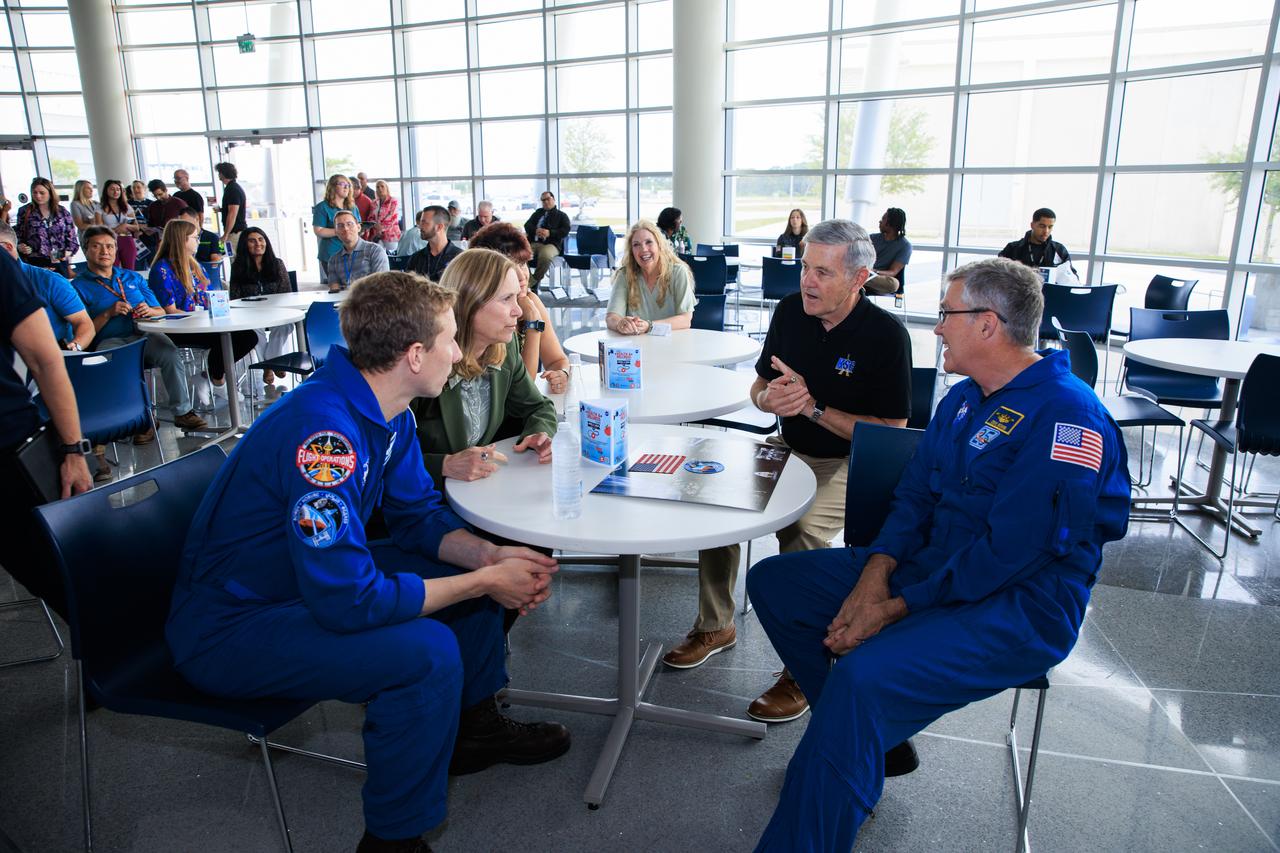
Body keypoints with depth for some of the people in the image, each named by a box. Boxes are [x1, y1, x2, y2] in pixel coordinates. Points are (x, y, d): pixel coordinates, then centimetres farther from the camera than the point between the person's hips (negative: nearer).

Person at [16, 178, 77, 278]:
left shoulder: (63, 212, 7)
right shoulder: (24, 212, 6)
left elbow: (72, 239, 8)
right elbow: (19, 236, 14)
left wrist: (67, 253, -9)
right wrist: (20, 247, -7)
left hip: (59, 263, 1)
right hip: (34, 263, 0)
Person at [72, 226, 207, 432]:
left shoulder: (133, 278, 26)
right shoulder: (79, 286, 12)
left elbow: (161, 312, 22)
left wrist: (150, 311, -1)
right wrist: (108, 314, -9)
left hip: (144, 335, 3)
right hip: (110, 341, -2)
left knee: (169, 352, -33)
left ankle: (183, 411, -27)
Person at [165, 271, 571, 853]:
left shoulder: (386, 411, -4)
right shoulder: (323, 431, -33)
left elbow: (418, 515, 6)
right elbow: (349, 600, -35)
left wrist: (490, 557, -13)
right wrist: (485, 582, -24)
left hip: (319, 580, 9)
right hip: (228, 630, -9)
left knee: (472, 565, 7)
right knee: (427, 652, -29)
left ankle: (474, 726, 26)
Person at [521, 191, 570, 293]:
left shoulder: (562, 215, 17)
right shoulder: (537, 213, 28)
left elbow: (565, 231, 2)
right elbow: (527, 225, 16)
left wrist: (549, 233, -15)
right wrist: (536, 230, -9)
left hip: (551, 243, -3)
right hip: (533, 242, 3)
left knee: (545, 255, -40)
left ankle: (532, 282, -26)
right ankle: (527, 280, -25)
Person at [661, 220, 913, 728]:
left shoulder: (885, 335, -17)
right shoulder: (790, 311, 0)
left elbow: (892, 433, -17)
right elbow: (758, 389, 11)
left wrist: (813, 406, -22)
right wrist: (770, 396, -14)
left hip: (851, 463, -6)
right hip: (790, 448, 6)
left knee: (802, 533, -31)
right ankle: (715, 627, 6)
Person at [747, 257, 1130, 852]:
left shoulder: (1067, 415, -17)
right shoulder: (963, 398, 12)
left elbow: (1010, 552, -23)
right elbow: (915, 494, 11)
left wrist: (896, 608, -21)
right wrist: (877, 570, -7)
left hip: (1020, 608, -9)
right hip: (927, 569, 9)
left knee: (863, 676, -35)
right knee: (773, 581, 4)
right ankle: (875, 738, 9)